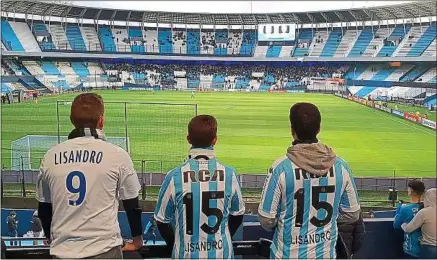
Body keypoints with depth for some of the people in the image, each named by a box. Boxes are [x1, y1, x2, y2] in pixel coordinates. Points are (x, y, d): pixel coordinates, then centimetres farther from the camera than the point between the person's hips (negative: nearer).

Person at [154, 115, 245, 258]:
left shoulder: (175, 176, -14)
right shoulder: (229, 174, -9)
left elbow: (162, 220, -3)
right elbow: (237, 215, 4)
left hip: (187, 254, -1)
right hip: (220, 253, 1)